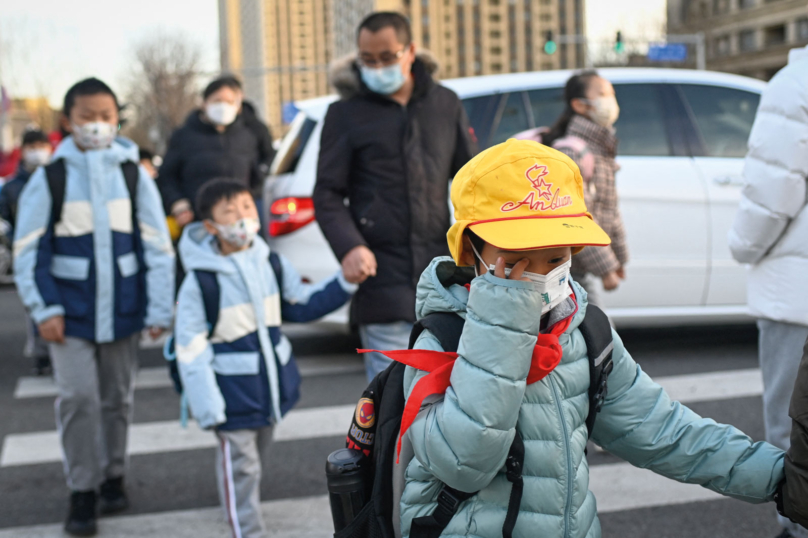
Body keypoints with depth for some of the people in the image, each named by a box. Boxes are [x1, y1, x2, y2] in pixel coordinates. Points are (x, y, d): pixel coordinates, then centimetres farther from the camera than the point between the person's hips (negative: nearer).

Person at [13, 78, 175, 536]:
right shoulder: (49, 177, -3)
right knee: (78, 397, -5)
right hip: (71, 309, -1)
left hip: (122, 308, 2)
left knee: (118, 397, 13)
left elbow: (158, 246, 2)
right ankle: (82, 491, 9)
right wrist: (44, 308, -7)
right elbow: (29, 249, -1)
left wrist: (160, 310, -1)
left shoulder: (134, 174, 1)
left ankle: (114, 476, 30)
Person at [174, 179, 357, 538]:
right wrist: (207, 408, -18)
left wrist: (345, 283, 0)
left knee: (259, 451, 23)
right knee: (240, 464, 0)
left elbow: (301, 305, 12)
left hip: (273, 382, 6)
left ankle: (243, 504, 46)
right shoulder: (200, 282, -18)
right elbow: (191, 350, -16)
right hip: (234, 391, -6)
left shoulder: (271, 263, -1)